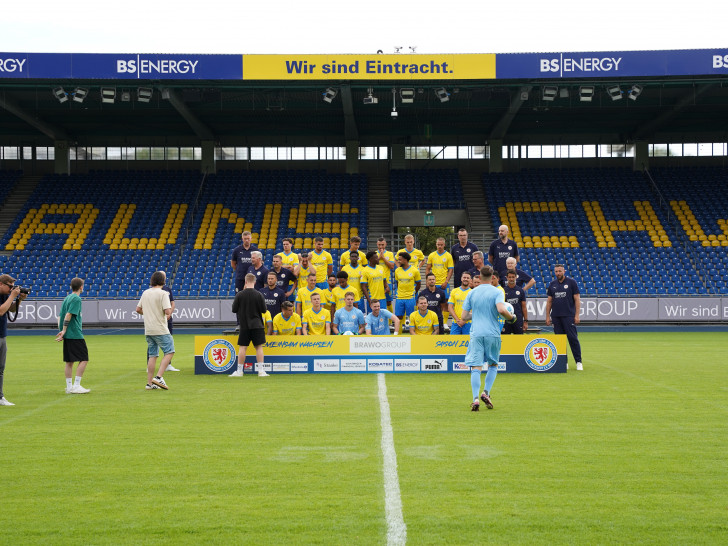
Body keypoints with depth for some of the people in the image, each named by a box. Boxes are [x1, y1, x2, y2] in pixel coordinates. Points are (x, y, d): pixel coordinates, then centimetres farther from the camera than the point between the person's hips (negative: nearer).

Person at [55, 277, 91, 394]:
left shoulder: (67, 298, 16)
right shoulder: (76, 298, -10)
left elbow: (60, 316, 14)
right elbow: (68, 315, -18)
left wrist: (61, 331, 9)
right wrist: (64, 331, -14)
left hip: (68, 335, 9)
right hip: (75, 335, -9)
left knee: (69, 361, 10)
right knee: (84, 359, -4)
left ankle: (69, 387, 12)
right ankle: (76, 386, -7)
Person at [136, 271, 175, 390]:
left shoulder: (145, 293, 9)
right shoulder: (163, 293, -12)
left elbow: (138, 309, 14)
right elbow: (168, 311, -20)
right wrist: (169, 314, 2)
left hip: (148, 330, 7)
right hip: (160, 329, -7)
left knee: (152, 355, 11)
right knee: (169, 351, 1)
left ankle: (150, 383, 10)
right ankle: (159, 377, -11)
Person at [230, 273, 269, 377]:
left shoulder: (239, 295, -6)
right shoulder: (259, 295, -7)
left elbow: (234, 309, -1)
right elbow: (264, 310, -4)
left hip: (244, 325, 0)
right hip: (257, 324, 0)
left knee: (242, 347, 4)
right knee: (259, 347, 3)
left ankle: (239, 371, 6)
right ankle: (261, 370, 0)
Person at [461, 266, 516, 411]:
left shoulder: (471, 293, 8)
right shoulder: (497, 292, -1)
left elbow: (464, 316, 9)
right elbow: (501, 310, -19)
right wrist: (511, 317, 0)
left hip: (476, 334, 1)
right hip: (493, 334, -1)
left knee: (476, 368, -2)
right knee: (493, 365, 18)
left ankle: (475, 399, -15)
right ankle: (486, 393, 2)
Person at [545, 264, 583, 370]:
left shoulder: (571, 282, 1)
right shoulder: (552, 284, 12)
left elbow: (577, 299, -1)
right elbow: (549, 301, 15)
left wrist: (577, 315, -8)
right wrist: (547, 316, 9)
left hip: (569, 316, -4)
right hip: (556, 317, 4)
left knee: (573, 338, -8)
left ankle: (579, 362, -4)